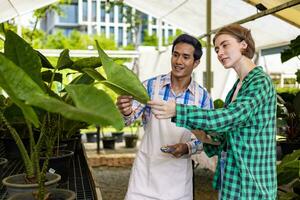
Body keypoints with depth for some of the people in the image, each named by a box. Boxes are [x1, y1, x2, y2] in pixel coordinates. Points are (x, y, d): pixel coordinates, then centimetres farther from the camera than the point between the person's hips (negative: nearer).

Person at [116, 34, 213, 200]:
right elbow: (130, 117, -12)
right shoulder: (151, 85, -5)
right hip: (146, 170, 0)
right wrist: (125, 112, -35)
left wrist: (187, 147, -17)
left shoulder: (202, 96, -4)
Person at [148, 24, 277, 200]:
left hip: (249, 180, -8)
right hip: (230, 173, 8)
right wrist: (207, 139, -3)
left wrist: (177, 111, -34)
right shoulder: (238, 86, 13)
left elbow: (230, 117, -27)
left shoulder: (260, 81, -12)